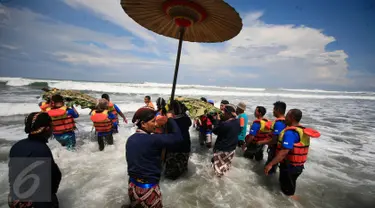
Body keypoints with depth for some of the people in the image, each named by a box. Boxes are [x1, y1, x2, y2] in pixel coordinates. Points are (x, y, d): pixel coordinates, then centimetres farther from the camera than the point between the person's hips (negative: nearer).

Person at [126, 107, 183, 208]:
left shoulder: (130, 139, -2)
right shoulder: (153, 139, -26)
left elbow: (132, 161, 7)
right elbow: (177, 137, -26)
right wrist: (170, 119, -13)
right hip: (148, 189, -6)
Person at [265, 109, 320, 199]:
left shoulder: (290, 132, -26)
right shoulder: (302, 130, 5)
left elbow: (284, 152, -32)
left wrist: (271, 164, -30)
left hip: (289, 166, -9)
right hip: (297, 165, 9)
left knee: (287, 189, 7)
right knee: (289, 185, 25)